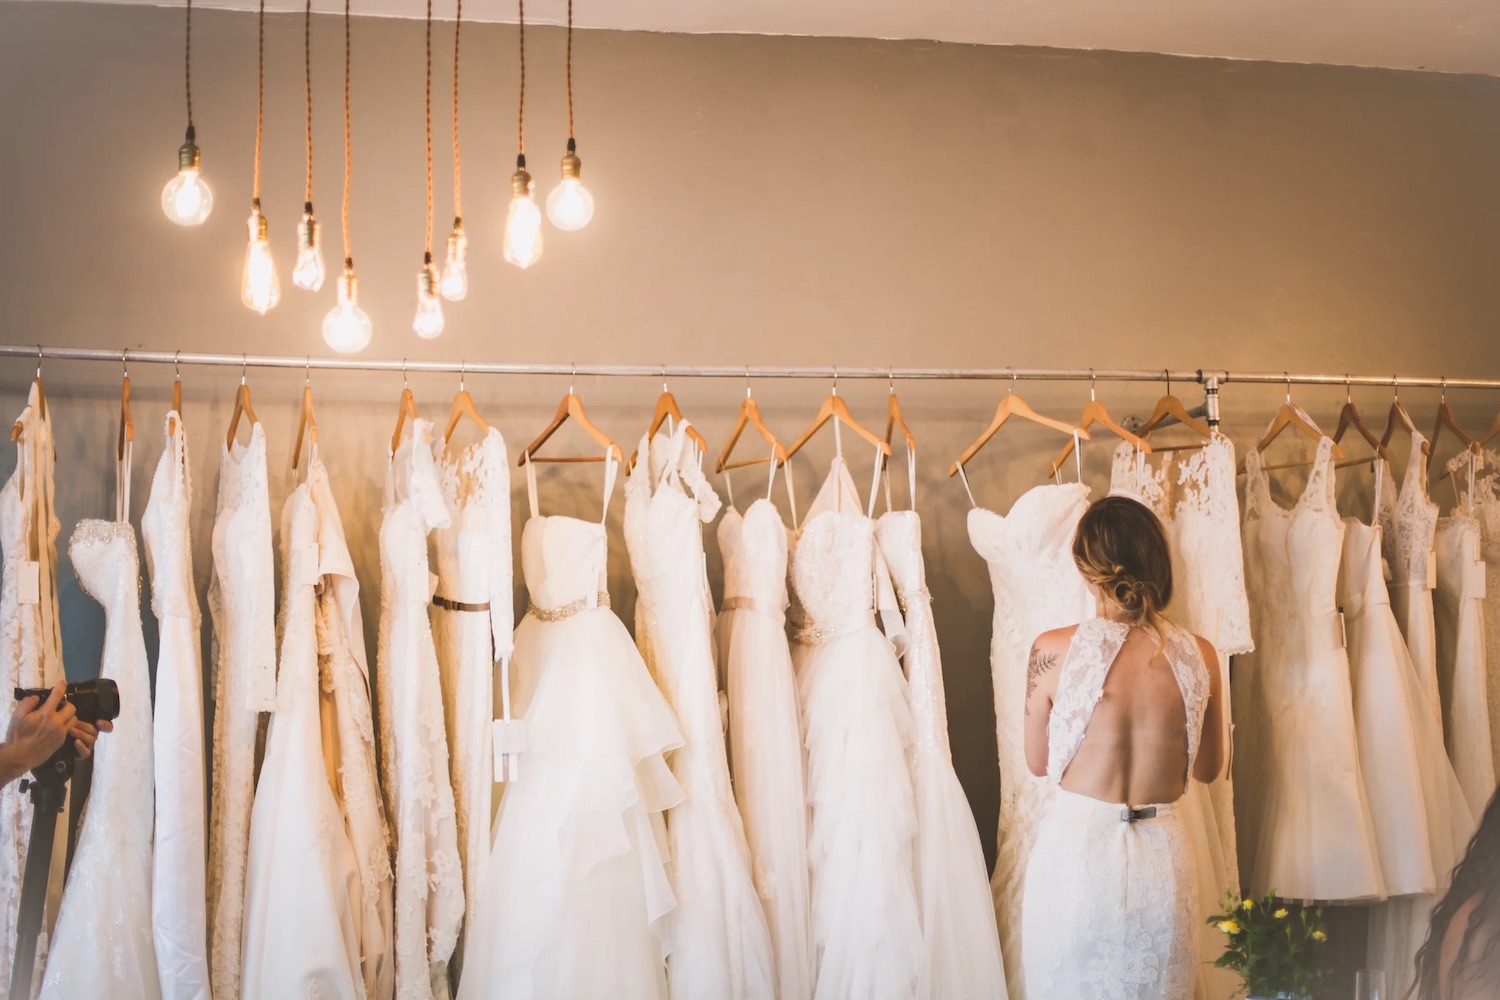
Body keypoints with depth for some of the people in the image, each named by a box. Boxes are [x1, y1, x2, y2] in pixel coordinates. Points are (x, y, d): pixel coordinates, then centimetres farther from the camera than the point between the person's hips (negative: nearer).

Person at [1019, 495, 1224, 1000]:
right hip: (1161, 856, 2)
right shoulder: (1198, 655, -6)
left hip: (1074, 851, -2)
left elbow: (1038, 762, 1)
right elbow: (1208, 767, 9)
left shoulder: (1053, 651, -13)